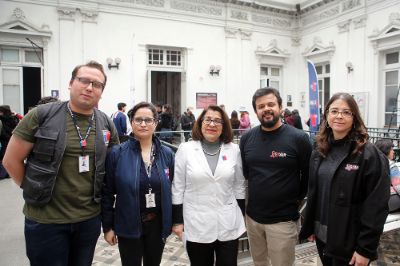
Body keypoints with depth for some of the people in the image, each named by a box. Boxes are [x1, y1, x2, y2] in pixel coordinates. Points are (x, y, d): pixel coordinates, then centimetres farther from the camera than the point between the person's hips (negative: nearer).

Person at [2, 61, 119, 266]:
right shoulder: (41, 115, -10)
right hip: (45, 220, -3)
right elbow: (11, 160, -4)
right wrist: (36, 191, -1)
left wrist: (101, 195, 5)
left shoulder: (106, 124, 0)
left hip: (90, 218, 4)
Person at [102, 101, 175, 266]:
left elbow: (171, 190, 4)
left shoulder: (167, 154, -2)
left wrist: (175, 221, 4)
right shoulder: (117, 153, -9)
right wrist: (107, 226, -3)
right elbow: (107, 192, -5)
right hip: (129, 226, -2)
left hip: (158, 224, 3)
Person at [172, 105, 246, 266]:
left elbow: (239, 186, 7)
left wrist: (242, 218, 8)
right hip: (197, 225, -1)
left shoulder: (233, 150, 1)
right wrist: (177, 220, -2)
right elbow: (178, 188, -2)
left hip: (228, 225, 1)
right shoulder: (185, 149, -4)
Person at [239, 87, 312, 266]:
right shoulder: (247, 138, -1)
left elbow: (309, 176, -3)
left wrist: (296, 200, 1)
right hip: (252, 217, 4)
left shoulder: (298, 138, -12)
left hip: (283, 220, -4)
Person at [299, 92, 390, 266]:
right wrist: (309, 228, 10)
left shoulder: (369, 155, -14)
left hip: (350, 242, -5)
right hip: (323, 237, 5)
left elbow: (376, 206, -15)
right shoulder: (318, 153, 4)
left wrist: (366, 249, -16)